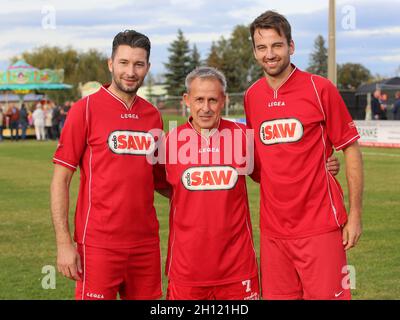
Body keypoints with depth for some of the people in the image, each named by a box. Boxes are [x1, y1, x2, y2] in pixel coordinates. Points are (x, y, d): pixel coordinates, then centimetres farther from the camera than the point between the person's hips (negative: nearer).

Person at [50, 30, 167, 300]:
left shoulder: (153, 115, 9)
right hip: (99, 245, -5)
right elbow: (60, 180, -5)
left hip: (147, 243, 5)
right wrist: (64, 243, -11)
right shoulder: (86, 109, -5)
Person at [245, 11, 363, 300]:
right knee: (278, 295, 10)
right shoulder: (251, 96, 6)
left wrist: (355, 213, -6)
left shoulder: (320, 89, -7)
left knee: (326, 295, -1)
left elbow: (351, 149, -3)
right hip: (273, 230, 4)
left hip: (320, 227, -4)